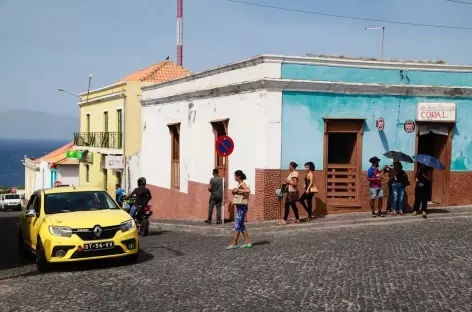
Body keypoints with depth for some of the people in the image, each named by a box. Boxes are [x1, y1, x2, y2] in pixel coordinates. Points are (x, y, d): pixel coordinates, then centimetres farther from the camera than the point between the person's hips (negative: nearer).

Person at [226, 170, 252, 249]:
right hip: (239, 207, 10)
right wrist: (235, 191, 4)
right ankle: (247, 242, 14)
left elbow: (248, 190, -32)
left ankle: (234, 244, -5)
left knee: (237, 225, -7)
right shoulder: (239, 184, 14)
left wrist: (237, 190, -25)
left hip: (242, 207, -10)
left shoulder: (243, 184, -13)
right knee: (241, 225, 11)